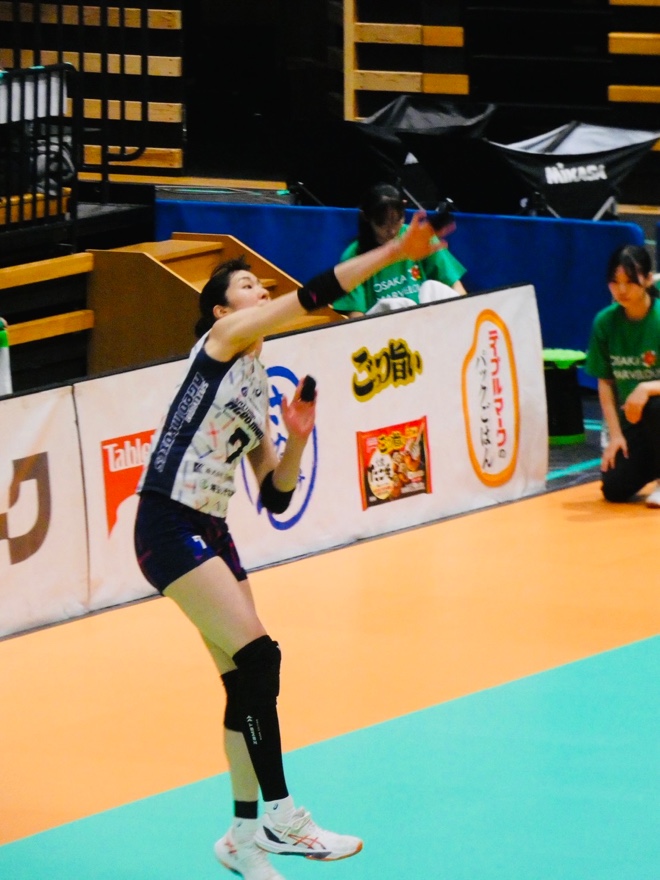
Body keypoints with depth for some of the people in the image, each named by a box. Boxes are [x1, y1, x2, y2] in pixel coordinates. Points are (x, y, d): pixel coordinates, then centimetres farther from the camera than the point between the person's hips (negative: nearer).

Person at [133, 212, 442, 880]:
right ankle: (278, 816, -12)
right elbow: (312, 296, -15)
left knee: (244, 679, 8)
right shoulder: (222, 337, -3)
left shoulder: (258, 390, 19)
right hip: (169, 525, -9)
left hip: (209, 534, 9)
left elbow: (276, 497, 17)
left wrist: (297, 440, 2)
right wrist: (396, 251, -17)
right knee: (256, 656, -15)